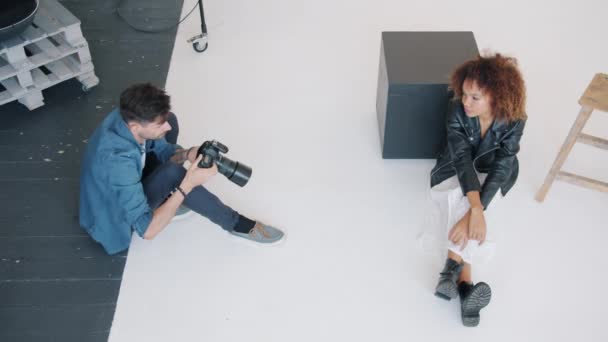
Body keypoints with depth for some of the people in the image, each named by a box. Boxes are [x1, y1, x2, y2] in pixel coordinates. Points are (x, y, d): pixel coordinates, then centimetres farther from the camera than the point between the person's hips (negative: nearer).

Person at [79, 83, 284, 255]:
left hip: (130, 187, 8)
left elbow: (162, 150, -2)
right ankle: (237, 224, -15)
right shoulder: (118, 161, -42)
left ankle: (169, 201, 7)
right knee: (172, 173, -35)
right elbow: (146, 230, -39)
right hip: (116, 219, -8)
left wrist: (187, 154, -24)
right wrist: (186, 186, -40)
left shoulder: (129, 116, -21)